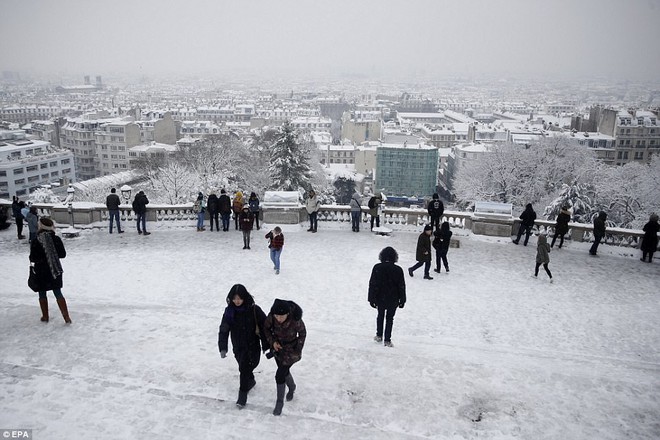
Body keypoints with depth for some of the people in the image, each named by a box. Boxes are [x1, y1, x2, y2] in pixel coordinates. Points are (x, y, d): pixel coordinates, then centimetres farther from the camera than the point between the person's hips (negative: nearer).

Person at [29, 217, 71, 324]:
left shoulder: (35, 241, -15)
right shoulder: (56, 239, -8)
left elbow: (33, 258, -12)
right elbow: (63, 254, -1)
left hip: (41, 272, -2)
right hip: (55, 270, 3)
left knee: (42, 294, 15)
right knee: (58, 293, 9)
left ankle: (45, 317, 25)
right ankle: (66, 317, 3)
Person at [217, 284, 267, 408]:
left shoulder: (254, 310, -17)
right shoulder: (229, 311, -8)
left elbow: (264, 327, -10)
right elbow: (223, 330, -7)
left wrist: (266, 345, -6)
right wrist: (223, 348, -16)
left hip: (252, 346, -4)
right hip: (238, 347, 4)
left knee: (244, 369, -7)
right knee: (244, 368, 20)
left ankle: (243, 394, 10)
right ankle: (251, 381, 48)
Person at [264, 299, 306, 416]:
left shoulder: (296, 320, -33)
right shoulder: (271, 317, -26)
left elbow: (302, 333, -13)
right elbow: (266, 328, -4)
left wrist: (297, 351, -11)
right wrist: (272, 341, -17)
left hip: (291, 350, -4)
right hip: (277, 348, 4)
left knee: (280, 375, -5)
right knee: (285, 371, 22)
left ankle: (280, 402, 18)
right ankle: (292, 388, 53)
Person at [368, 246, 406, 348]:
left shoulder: (377, 268, -11)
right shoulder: (398, 270, -11)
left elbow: (372, 284, -9)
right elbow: (401, 286, -4)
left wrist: (371, 299, -1)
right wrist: (402, 300, 7)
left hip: (380, 298, 1)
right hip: (393, 300, -1)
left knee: (380, 316, 22)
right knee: (389, 318, 12)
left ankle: (379, 336, 31)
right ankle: (387, 340, 13)